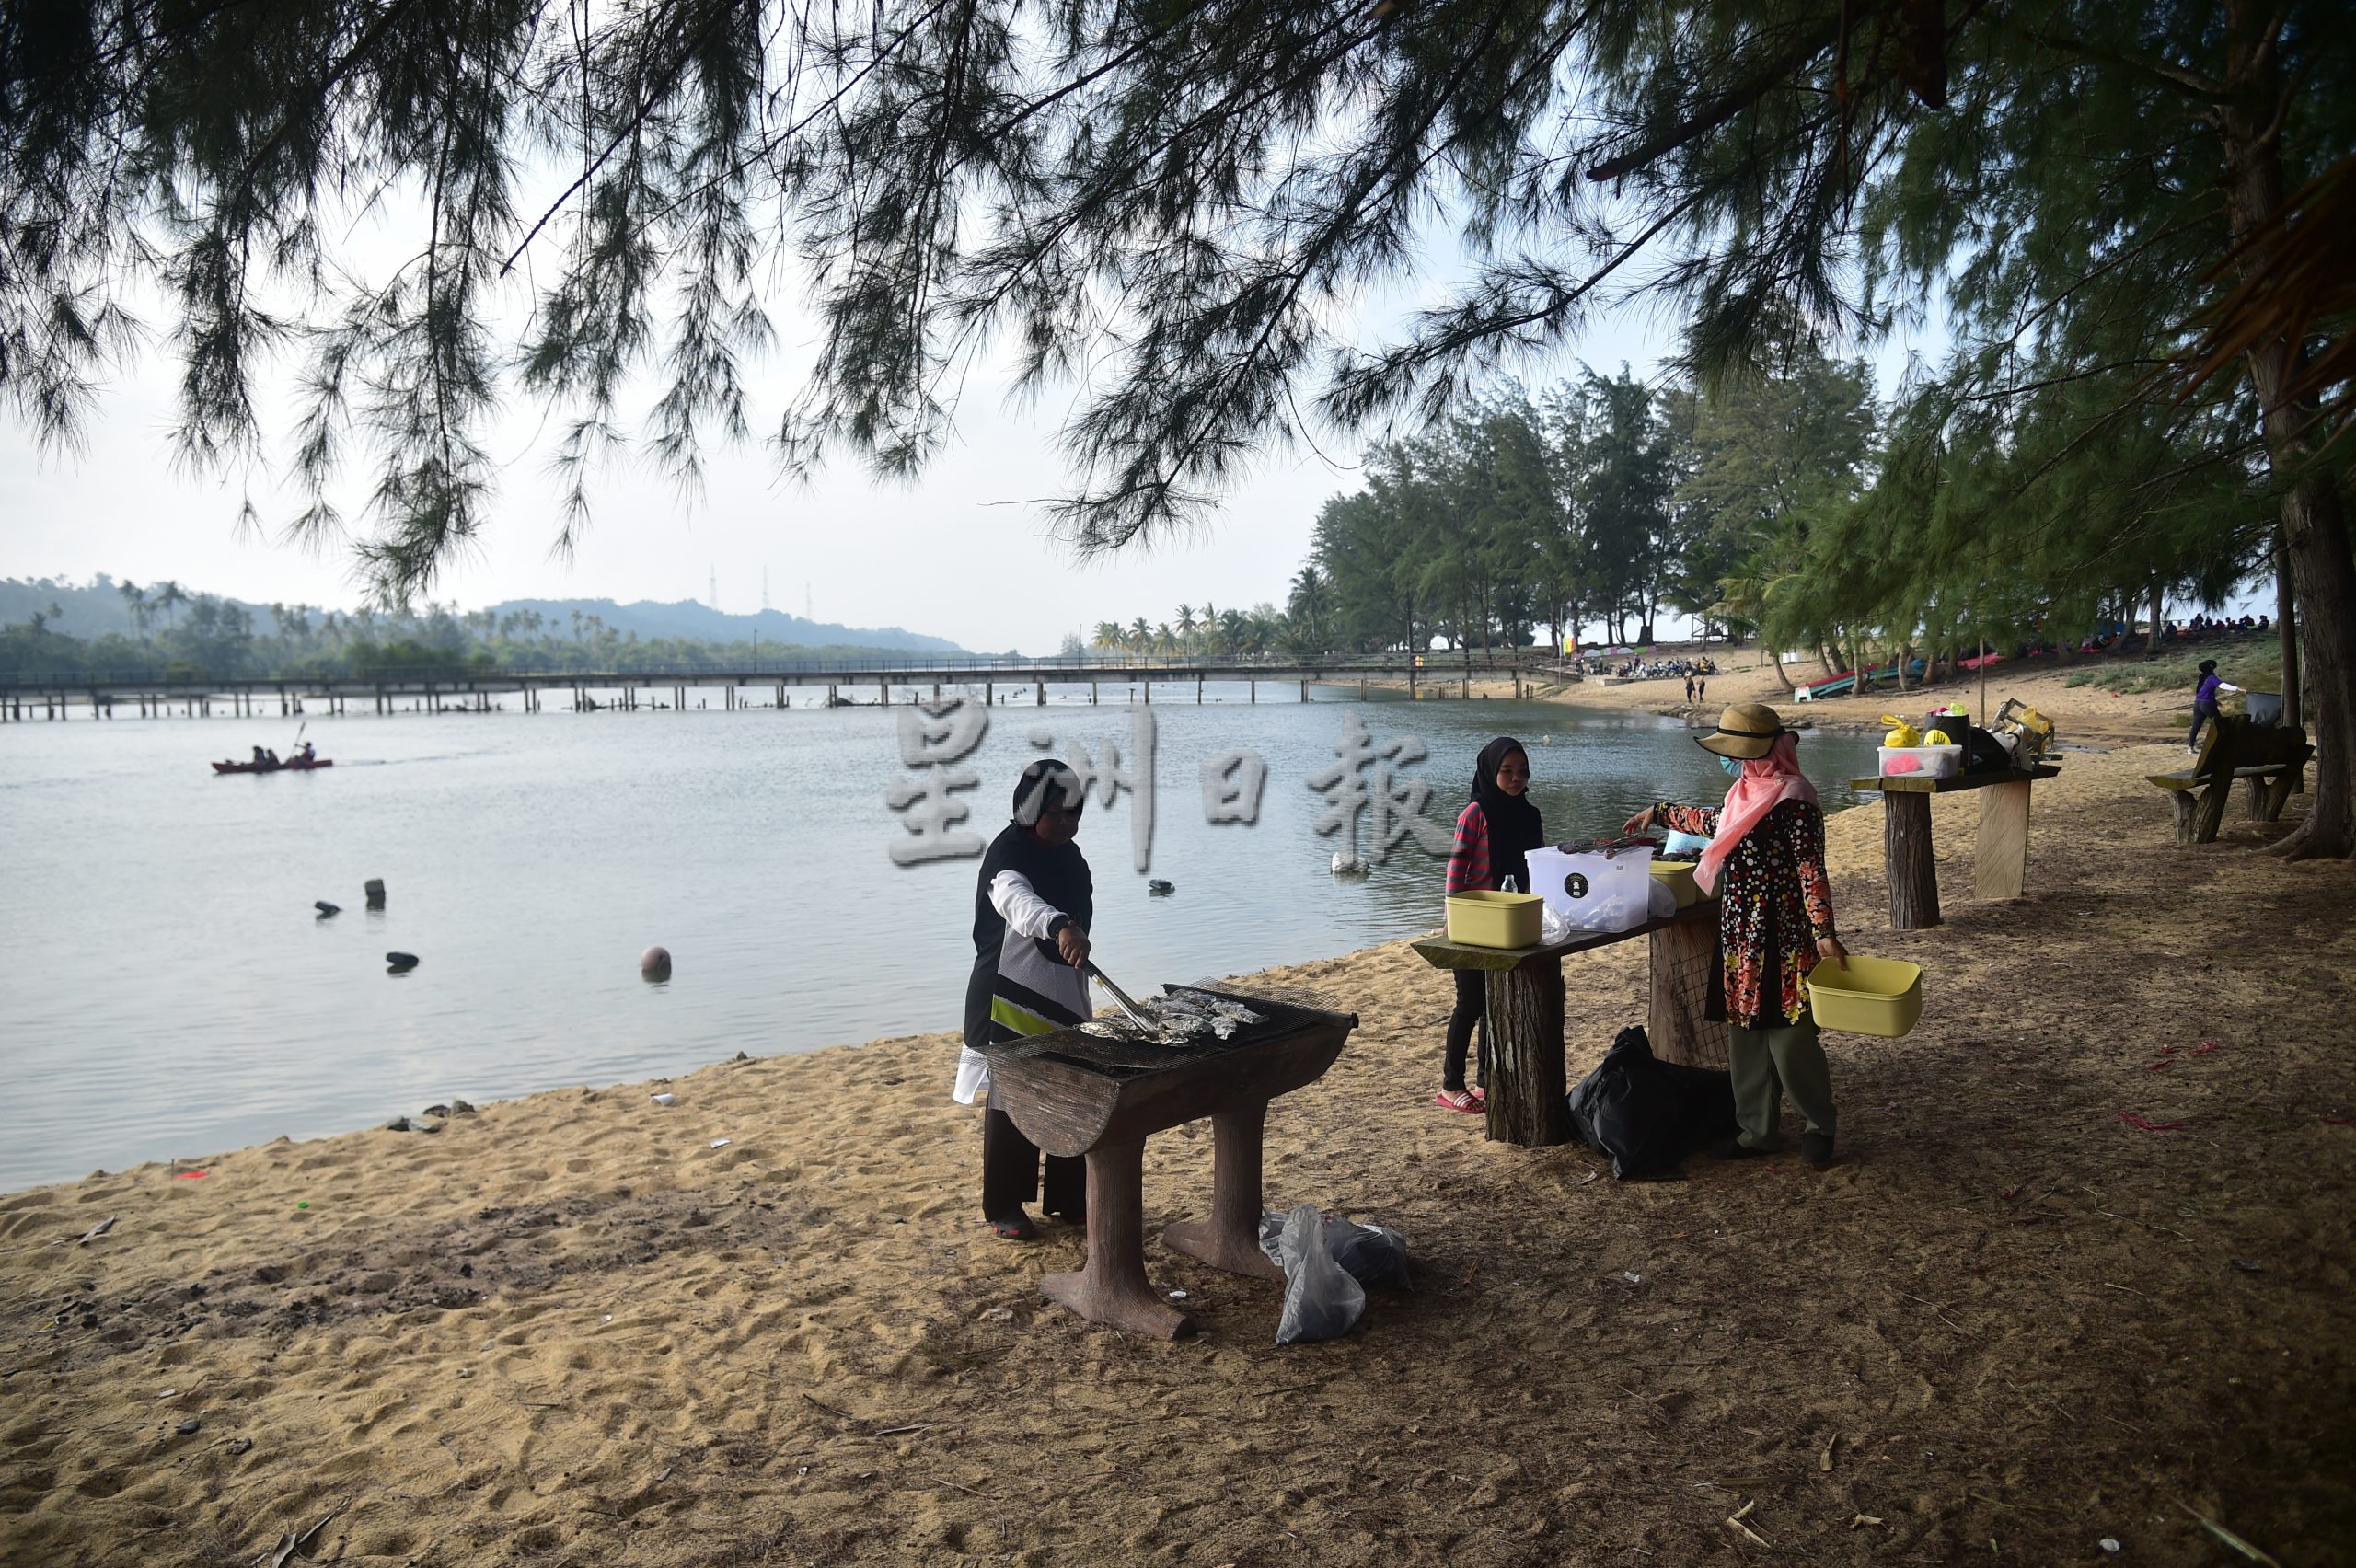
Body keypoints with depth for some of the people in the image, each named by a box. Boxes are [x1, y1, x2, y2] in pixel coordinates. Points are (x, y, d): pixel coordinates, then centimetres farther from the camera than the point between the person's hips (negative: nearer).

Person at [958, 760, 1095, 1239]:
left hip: (1064, 1000, 7)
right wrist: (1060, 926, -57)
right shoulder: (1009, 853, -17)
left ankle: (1071, 1198, 25)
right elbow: (1017, 900, -39)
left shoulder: (1068, 855, 8)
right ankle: (1004, 1207, 17)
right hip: (1013, 1002, -7)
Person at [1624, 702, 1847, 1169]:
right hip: (1739, 933, 9)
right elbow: (1714, 822, 31)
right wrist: (1660, 813, 37)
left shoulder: (1793, 800, -15)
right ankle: (1758, 1131, 22)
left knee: (1788, 1039, -2)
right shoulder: (1748, 791, 11)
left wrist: (1824, 932, -27)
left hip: (1779, 938, -9)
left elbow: (1811, 871, -20)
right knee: (1744, 1037, 12)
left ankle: (1820, 1128, 18)